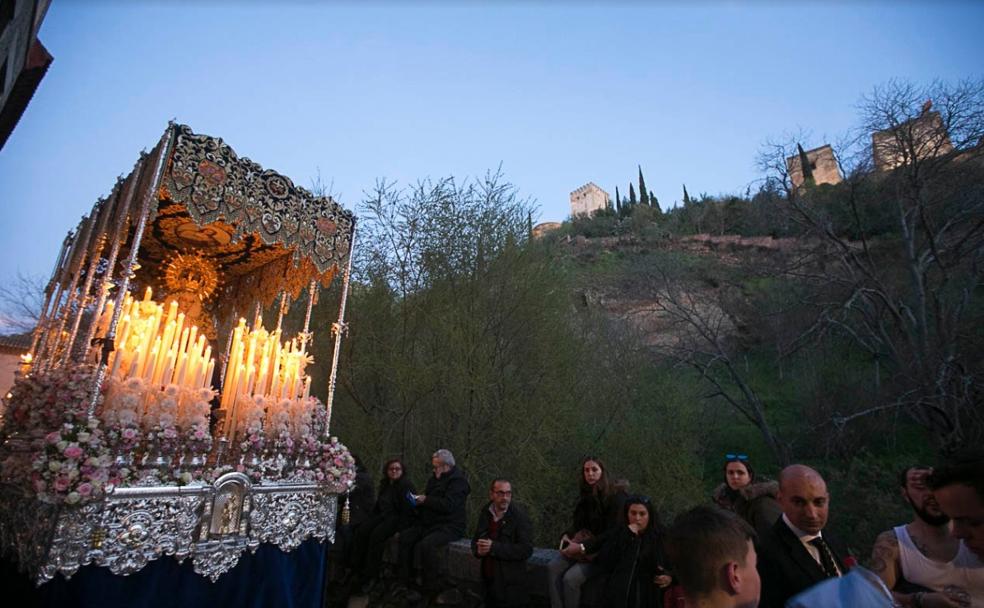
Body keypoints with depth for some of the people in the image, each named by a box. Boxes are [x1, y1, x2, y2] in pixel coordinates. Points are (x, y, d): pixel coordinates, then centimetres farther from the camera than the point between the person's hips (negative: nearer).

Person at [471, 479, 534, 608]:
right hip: (488, 582, 5)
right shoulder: (484, 513, 3)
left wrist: (494, 548, -24)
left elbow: (526, 549, -21)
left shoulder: (520, 515, -14)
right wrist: (479, 550, -13)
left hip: (510, 585, -5)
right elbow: (475, 540, 11)